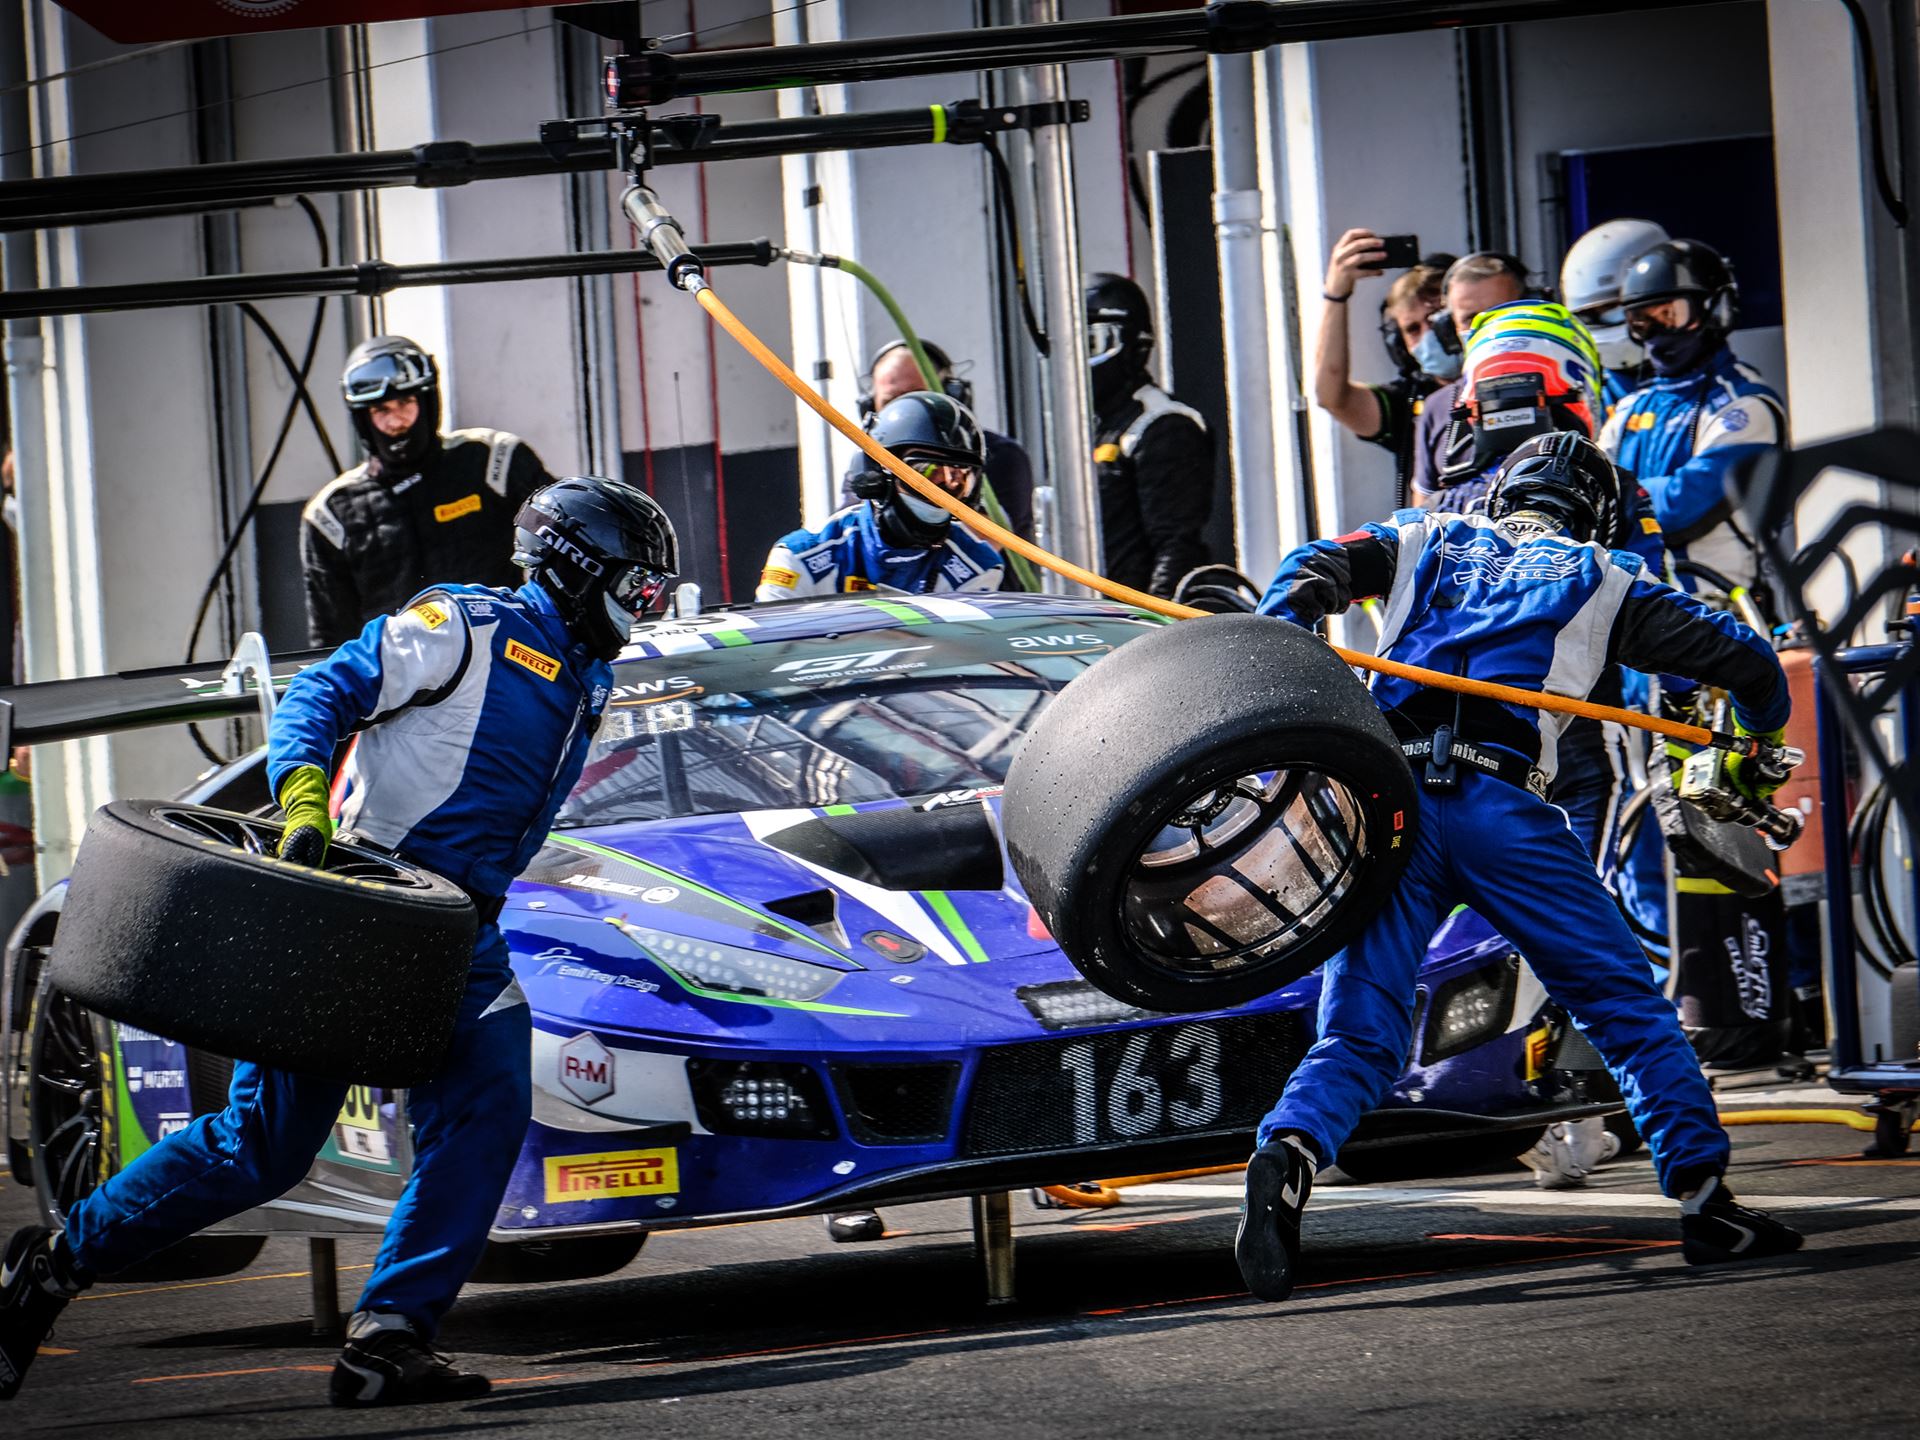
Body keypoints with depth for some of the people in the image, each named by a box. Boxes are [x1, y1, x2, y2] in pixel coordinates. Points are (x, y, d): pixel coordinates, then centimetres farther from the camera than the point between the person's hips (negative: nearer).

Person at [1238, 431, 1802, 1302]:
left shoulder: (1427, 542, 27)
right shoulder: (1601, 580, 22)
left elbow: (1314, 570, 10)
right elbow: (1744, 658, 23)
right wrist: (1762, 752, 42)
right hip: (1499, 806, -2)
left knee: (1358, 1040, 1)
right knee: (1630, 1012, 11)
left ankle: (1286, 1156, -28)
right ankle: (1705, 1202, 6)